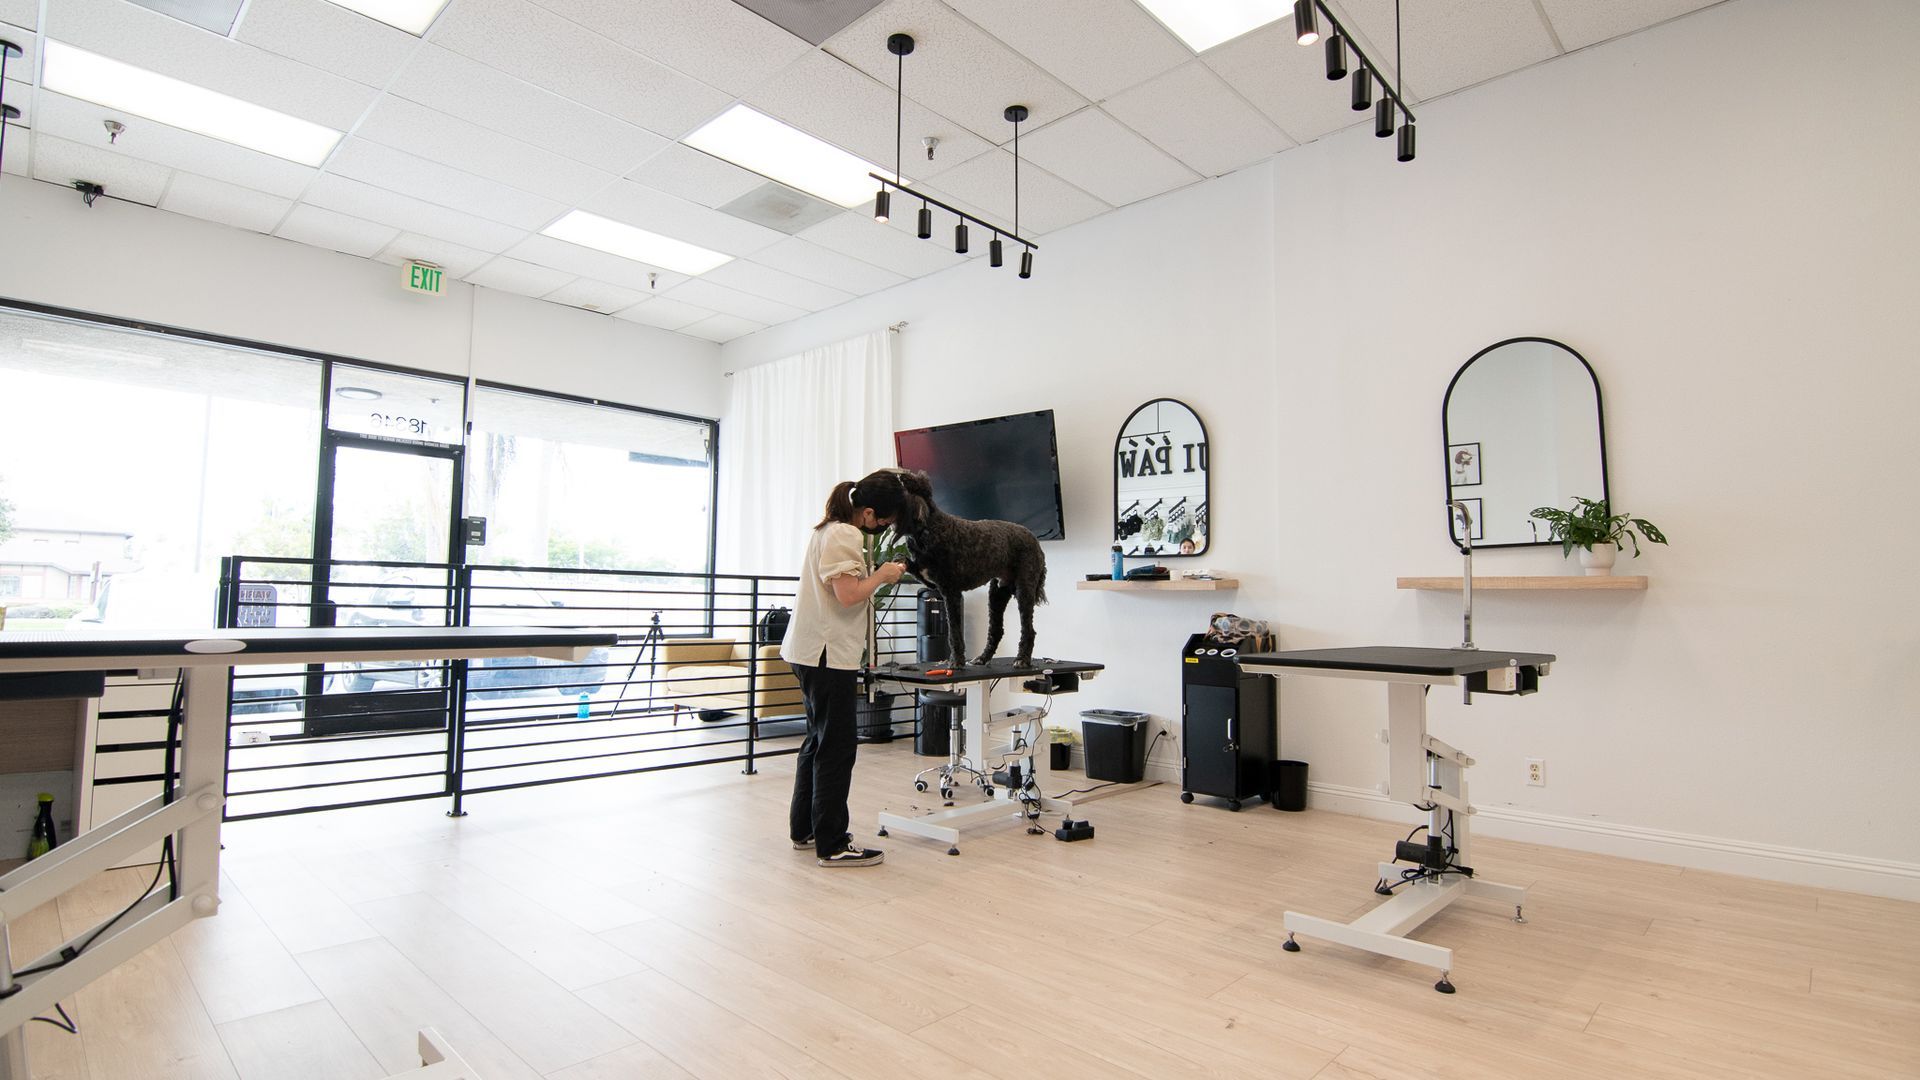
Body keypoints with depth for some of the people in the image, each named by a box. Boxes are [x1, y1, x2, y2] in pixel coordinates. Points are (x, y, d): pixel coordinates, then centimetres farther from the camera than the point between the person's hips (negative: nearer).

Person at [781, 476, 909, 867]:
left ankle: (804, 830, 27)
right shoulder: (845, 535, -15)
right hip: (828, 654, -11)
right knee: (836, 747, -5)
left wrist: (876, 572, 10)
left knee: (819, 740, 17)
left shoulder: (829, 530, 16)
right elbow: (848, 594, -23)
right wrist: (882, 575, -9)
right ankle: (832, 845, 1)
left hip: (811, 651, 11)